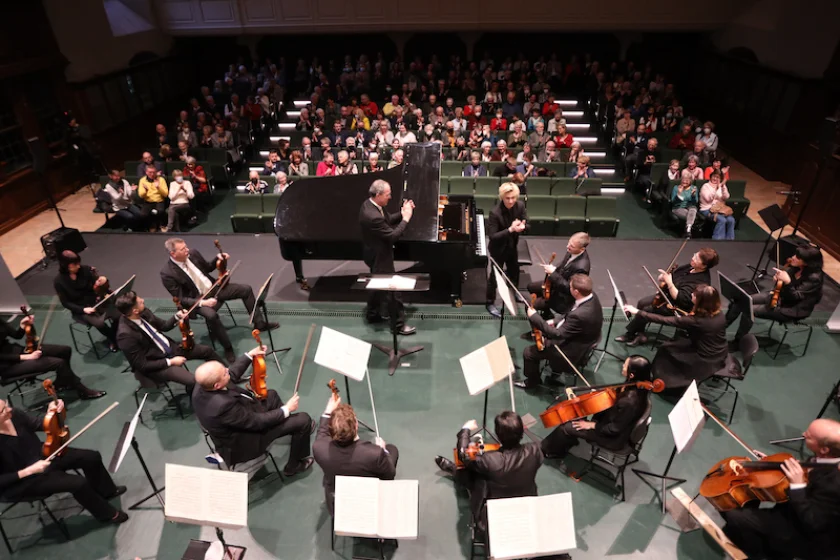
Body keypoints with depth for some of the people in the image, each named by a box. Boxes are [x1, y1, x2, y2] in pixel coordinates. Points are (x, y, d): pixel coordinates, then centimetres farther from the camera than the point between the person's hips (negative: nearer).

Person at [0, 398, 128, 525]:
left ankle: (107, 491, 31)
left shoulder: (14, 415, -13)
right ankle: (107, 514, 9)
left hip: (41, 456, 7)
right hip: (19, 483, -7)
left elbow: (38, 424, 5)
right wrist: (29, 471, -27)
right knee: (78, 482, -18)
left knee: (91, 457, 1)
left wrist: (51, 413, -14)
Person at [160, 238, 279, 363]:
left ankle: (259, 323, 9)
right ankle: (228, 347, -15)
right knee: (211, 315, -36)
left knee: (246, 289, -5)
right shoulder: (167, 273, -20)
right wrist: (202, 302, -29)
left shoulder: (193, 254, -5)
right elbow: (181, 299, -17)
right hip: (198, 299, -6)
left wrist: (218, 259, -3)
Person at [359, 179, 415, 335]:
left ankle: (373, 314, 42)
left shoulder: (370, 204, -4)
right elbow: (392, 236, -30)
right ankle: (399, 324, 16)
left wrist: (402, 213, -9)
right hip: (379, 256, -10)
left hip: (376, 253, 10)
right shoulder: (373, 216, -35)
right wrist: (406, 218, -22)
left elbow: (387, 220, 7)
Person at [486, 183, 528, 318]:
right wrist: (510, 229, -40)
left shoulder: (520, 206, -13)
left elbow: (527, 225, -5)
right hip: (498, 249, -6)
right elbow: (492, 236, -31)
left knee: (514, 273, 25)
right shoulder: (495, 212, -30)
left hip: (512, 247, 6)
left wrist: (522, 227, -29)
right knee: (495, 275, 8)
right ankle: (490, 303, 27)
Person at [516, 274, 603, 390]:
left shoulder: (581, 315, -41)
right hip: (578, 337, 9)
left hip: (572, 350, -9)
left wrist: (534, 317, -25)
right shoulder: (591, 296, -13)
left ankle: (532, 381, 26)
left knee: (529, 353, 0)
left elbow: (557, 335, -31)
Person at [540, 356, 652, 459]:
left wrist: (592, 425, -14)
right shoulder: (635, 386, -14)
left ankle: (548, 450, 26)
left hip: (614, 438, -8)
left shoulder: (630, 402, -39)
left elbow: (614, 429, -26)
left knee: (566, 427, -3)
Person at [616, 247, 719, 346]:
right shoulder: (692, 267, -6)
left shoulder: (701, 282, -32)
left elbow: (680, 299, -36)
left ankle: (629, 335, 10)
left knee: (646, 310, -13)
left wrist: (669, 282, -37)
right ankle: (640, 334, 8)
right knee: (642, 303, -2)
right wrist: (665, 277, -8)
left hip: (678, 307, -9)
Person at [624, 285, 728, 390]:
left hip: (706, 362, -7)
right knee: (677, 343, 18)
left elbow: (664, 320, -26)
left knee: (666, 349, 8)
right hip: (719, 357, 7)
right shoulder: (720, 316, -9)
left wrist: (638, 312, -22)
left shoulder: (697, 321, -30)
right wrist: (684, 320, 1)